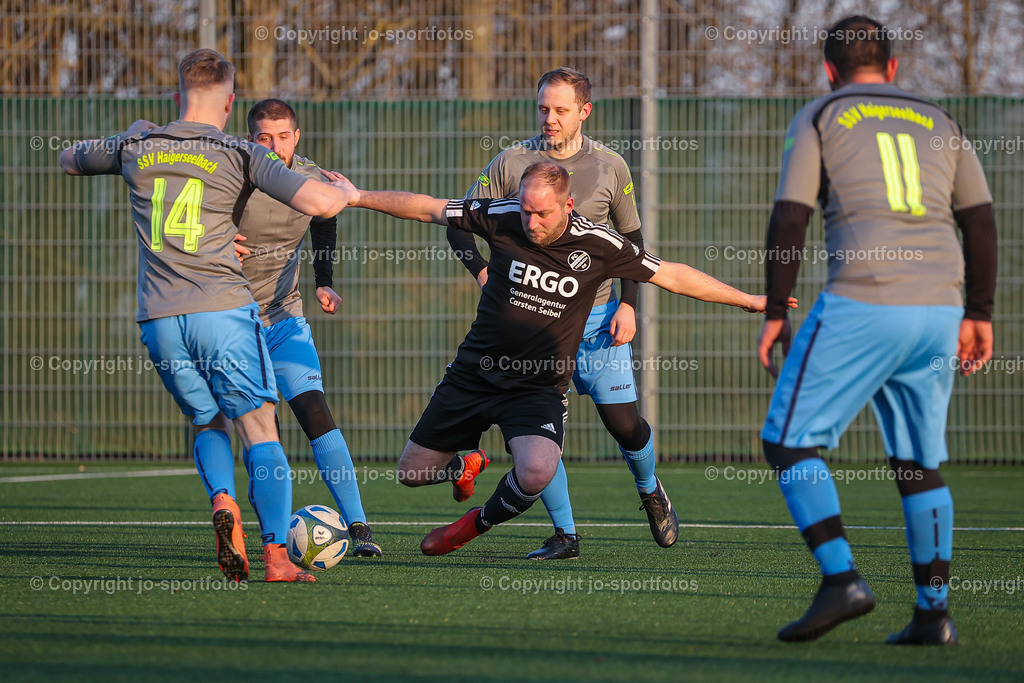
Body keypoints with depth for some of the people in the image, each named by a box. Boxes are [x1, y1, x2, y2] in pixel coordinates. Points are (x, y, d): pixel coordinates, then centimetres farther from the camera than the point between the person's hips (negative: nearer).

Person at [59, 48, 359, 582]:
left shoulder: (136, 146, 11)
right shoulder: (241, 155, 1)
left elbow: (69, 160, 31)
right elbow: (318, 204, -10)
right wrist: (346, 191, 14)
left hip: (158, 319, 3)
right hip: (223, 310, -3)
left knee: (208, 424, 19)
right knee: (260, 431, 2)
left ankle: (222, 500, -10)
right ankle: (276, 554, -8)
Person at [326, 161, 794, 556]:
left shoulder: (598, 246, -12)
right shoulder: (501, 218, -10)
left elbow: (672, 276, -1)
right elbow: (427, 208, 2)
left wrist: (750, 300, 2)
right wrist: (358, 197, 5)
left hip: (540, 385, -2)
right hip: (474, 373, 2)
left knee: (537, 473, -30)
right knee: (412, 471, 6)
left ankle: (476, 525, 3)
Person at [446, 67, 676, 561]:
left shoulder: (610, 167, 3)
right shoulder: (511, 163, -1)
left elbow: (631, 238, 12)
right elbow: (458, 223, 4)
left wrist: (627, 305, 0)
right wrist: (484, 274, -13)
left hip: (597, 317, 0)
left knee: (623, 423, -4)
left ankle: (651, 491, 28)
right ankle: (564, 535, 4)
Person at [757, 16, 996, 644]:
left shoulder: (819, 119, 8)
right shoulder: (938, 123, 19)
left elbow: (790, 220, -2)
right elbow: (981, 221, 14)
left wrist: (775, 312, 2)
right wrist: (979, 313, 19)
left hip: (862, 305, -5)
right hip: (939, 309, 5)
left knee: (790, 440, 1)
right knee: (919, 462, 14)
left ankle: (841, 581, -14)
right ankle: (934, 612, 8)